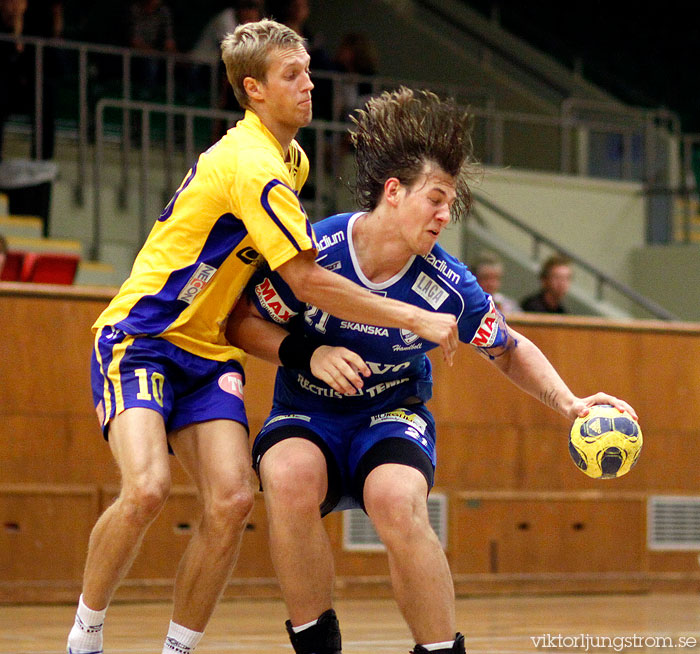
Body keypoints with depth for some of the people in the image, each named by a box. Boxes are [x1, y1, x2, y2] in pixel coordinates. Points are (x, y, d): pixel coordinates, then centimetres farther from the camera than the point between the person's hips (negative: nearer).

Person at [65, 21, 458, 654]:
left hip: (208, 350, 8)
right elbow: (310, 282, -23)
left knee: (231, 501, -13)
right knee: (146, 490, -27)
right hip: (140, 337, -8)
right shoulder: (253, 167, -21)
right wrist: (416, 319, -19)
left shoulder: (289, 159, 10)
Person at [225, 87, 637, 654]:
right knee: (289, 479, -35)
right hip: (308, 414, 0)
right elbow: (242, 323, -5)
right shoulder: (313, 253, -19)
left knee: (396, 500, -34)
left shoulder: (448, 286, -14)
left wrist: (568, 404, -9)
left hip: (393, 415, 0)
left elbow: (511, 351, 5)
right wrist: (309, 355, -21)